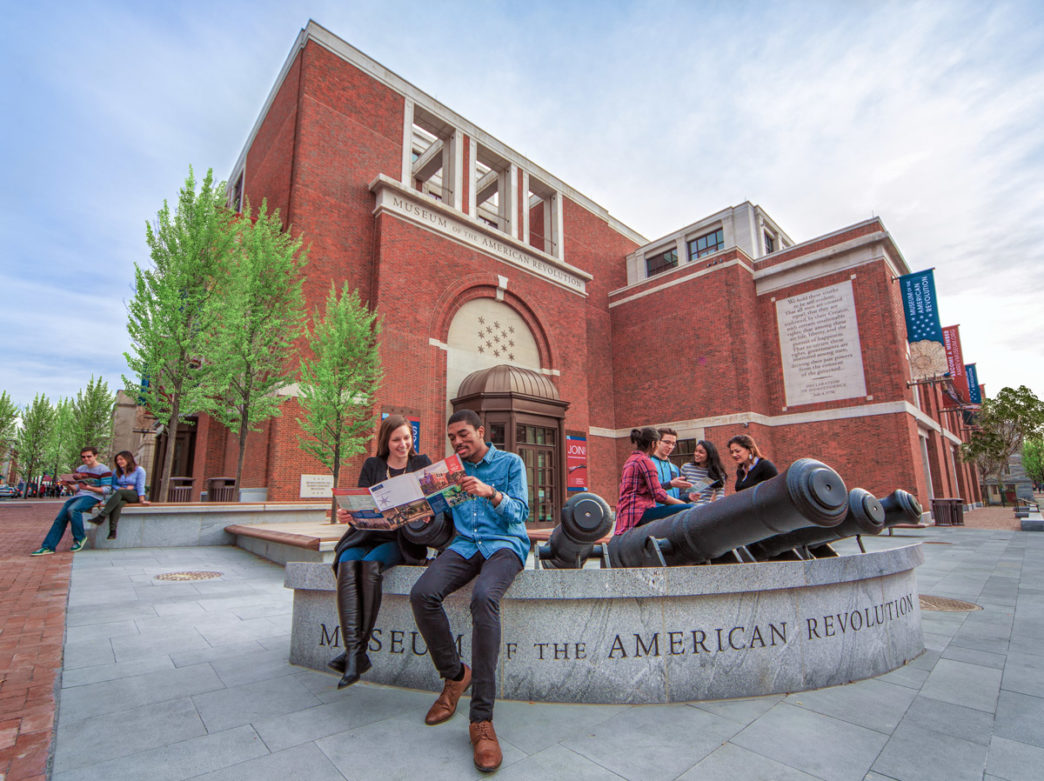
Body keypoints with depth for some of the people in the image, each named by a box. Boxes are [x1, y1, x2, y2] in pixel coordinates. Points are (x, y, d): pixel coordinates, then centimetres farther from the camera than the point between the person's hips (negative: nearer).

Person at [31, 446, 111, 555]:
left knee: (72, 509, -31)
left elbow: (106, 489, -11)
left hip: (93, 496, -7)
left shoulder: (104, 470, -5)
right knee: (60, 518, -6)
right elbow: (76, 487, 19)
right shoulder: (80, 469, 18)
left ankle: (80, 538, -13)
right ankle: (49, 546, 2)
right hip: (78, 496, 8)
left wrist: (89, 488, -23)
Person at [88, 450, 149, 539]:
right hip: (122, 496, 3)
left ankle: (101, 516, -37)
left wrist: (142, 500, -19)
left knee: (119, 492, -34)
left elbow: (140, 486, -7)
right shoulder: (116, 471, 15)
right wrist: (125, 488, -7)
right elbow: (113, 485, 14)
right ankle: (112, 531, -43)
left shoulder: (139, 470, -1)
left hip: (135, 495, -3)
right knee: (118, 503, -33)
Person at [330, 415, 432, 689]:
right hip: (369, 534, 2)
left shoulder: (421, 463, 10)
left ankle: (358, 650, -21)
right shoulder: (372, 465, 15)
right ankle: (354, 652, -31)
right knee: (347, 564, -28)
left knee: (371, 564, -30)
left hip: (404, 538, -2)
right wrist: (346, 513, -16)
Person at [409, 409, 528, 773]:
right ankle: (455, 674, 0)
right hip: (465, 545, 4)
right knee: (422, 594, -24)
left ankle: (482, 718, -26)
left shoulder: (510, 462, 5)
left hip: (504, 543, -4)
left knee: (484, 597, -35)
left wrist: (491, 493, -21)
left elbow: (520, 513, -4)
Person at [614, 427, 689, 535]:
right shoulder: (645, 461, -7)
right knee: (689, 510, -16)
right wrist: (683, 504, -2)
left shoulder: (630, 460, 22)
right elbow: (658, 495, -12)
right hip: (641, 513, -10)